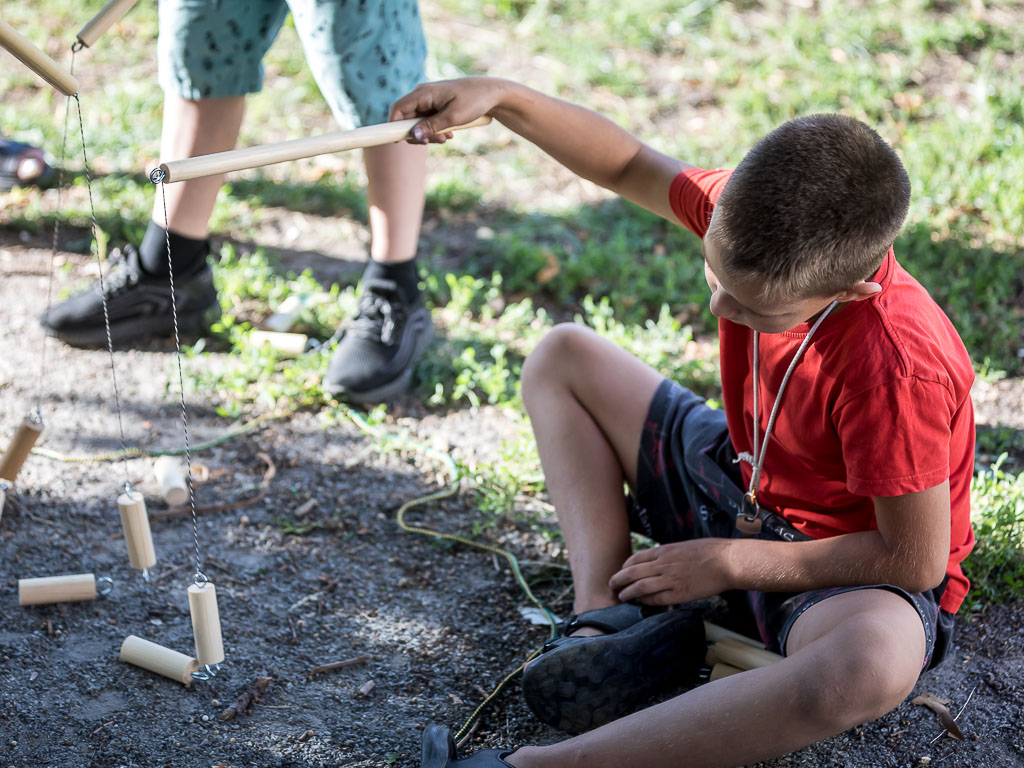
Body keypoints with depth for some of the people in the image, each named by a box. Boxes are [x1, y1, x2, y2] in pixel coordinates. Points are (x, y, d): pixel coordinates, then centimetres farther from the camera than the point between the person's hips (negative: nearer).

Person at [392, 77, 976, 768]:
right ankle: (606, 619, -11)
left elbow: (917, 560, -28)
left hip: (862, 572, -7)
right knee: (565, 358, 6)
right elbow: (629, 165, -1)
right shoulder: (756, 216, -18)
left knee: (876, 662, -45)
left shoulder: (897, 368, -36)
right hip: (742, 483, 7)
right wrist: (501, 97, -15)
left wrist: (728, 563, -22)